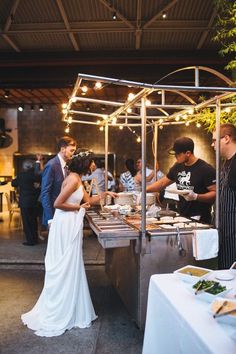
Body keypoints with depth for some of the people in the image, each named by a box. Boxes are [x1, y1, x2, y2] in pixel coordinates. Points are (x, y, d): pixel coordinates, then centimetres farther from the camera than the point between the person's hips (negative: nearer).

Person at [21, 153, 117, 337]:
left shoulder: (76, 180, 14)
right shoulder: (74, 180, -17)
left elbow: (88, 200, 20)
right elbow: (58, 203, -21)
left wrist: (105, 194, 15)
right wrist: (79, 207, -12)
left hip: (69, 224, 10)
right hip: (67, 224, -10)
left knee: (64, 266, 17)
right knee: (67, 266, 2)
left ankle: (57, 307, 31)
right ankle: (64, 313, 16)